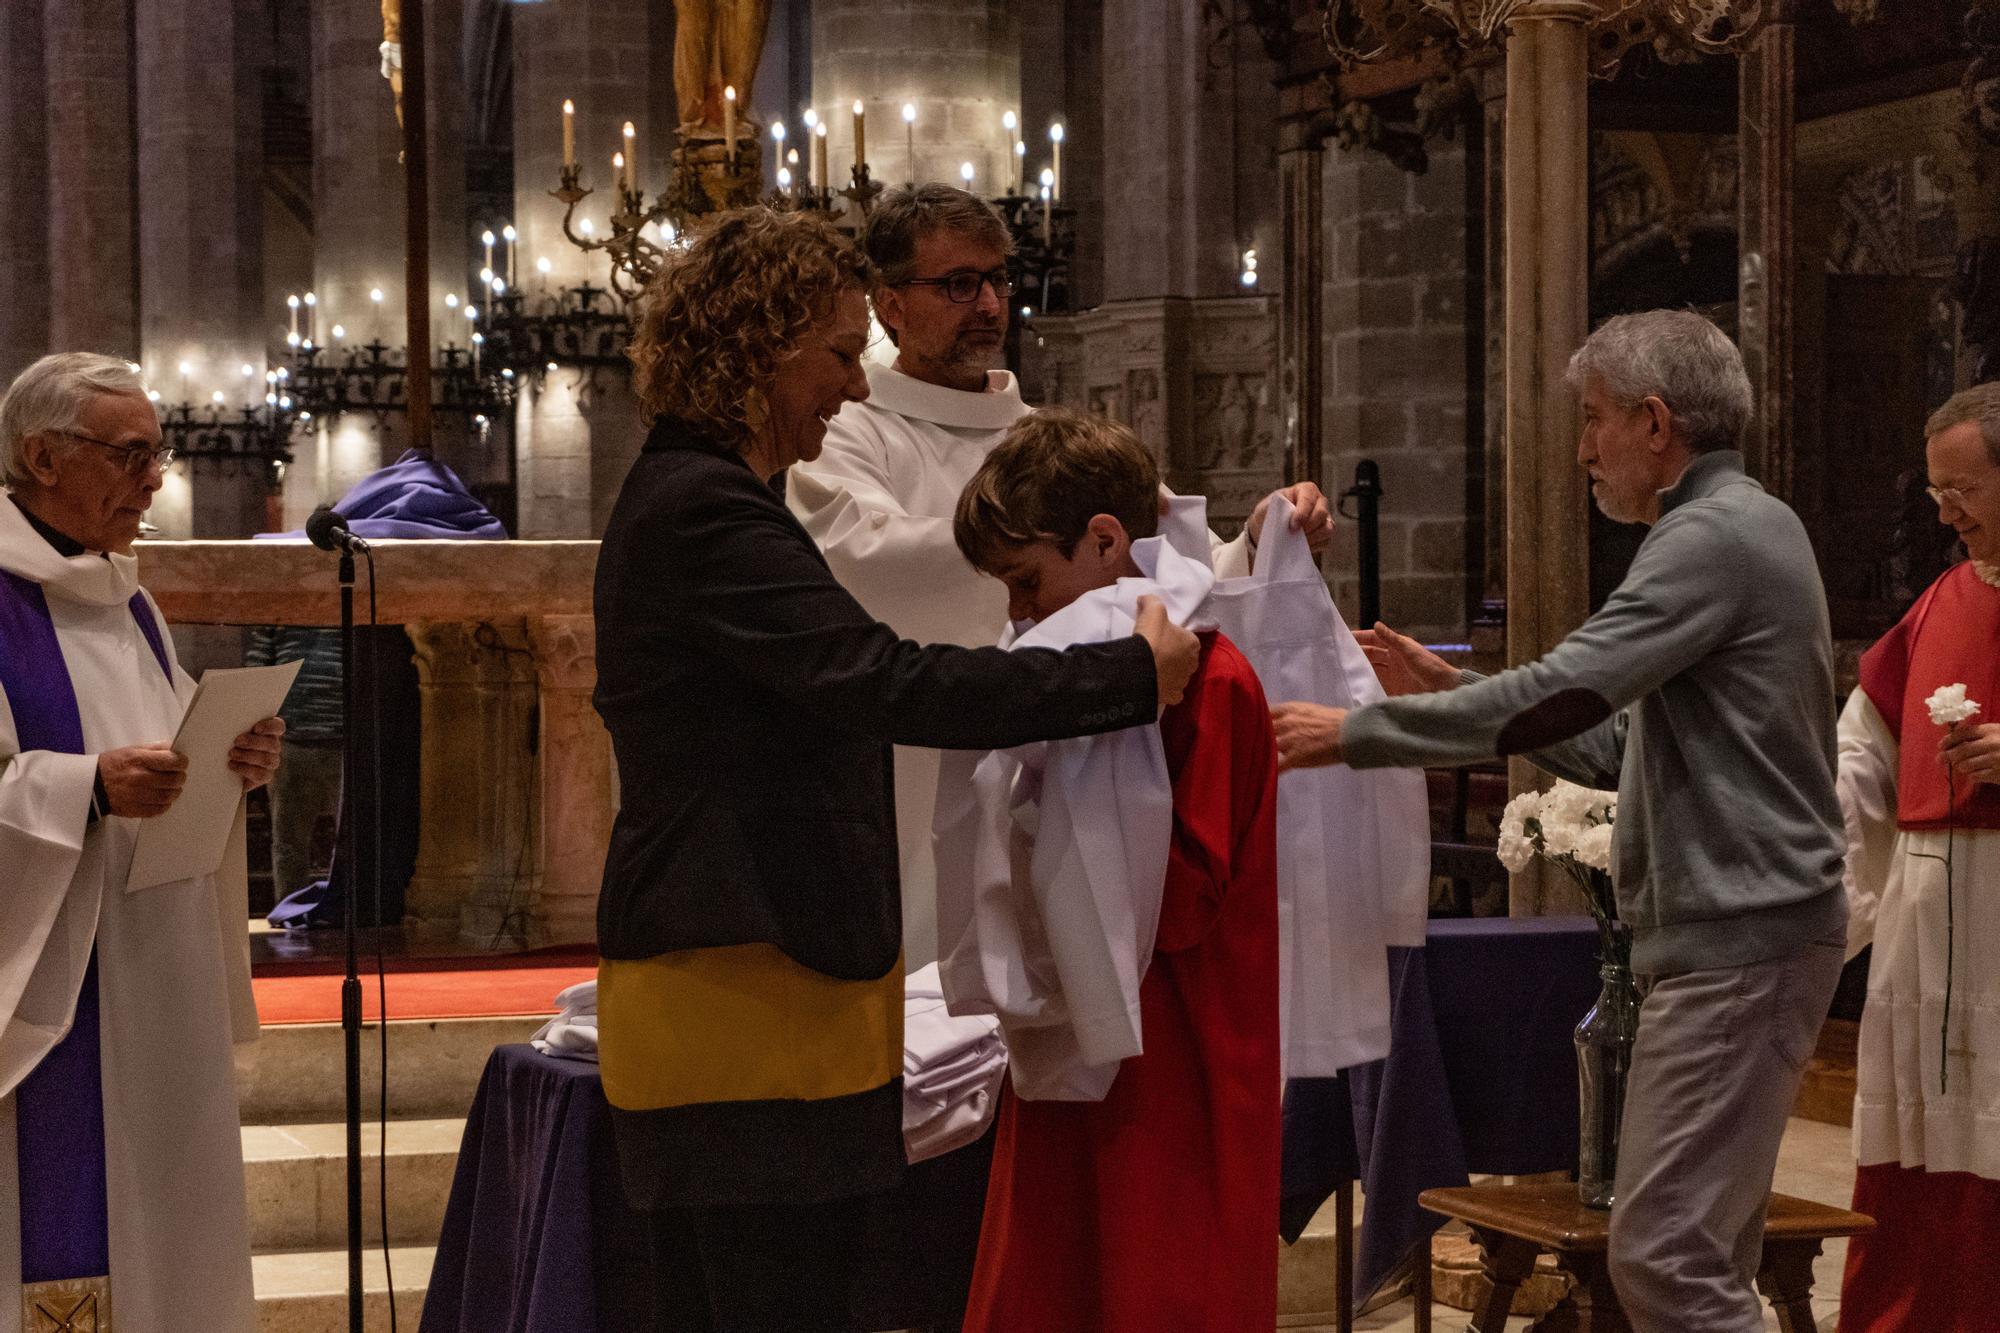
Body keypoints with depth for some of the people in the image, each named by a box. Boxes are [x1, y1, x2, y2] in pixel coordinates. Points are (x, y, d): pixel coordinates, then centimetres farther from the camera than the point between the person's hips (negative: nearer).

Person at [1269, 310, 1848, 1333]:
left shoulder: (1716, 536, -13)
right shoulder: (1735, 528, 20)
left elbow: (1561, 694, -22)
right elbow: (1618, 746, 20)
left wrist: (1357, 733, -15)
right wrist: (1459, 693, 14)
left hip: (1738, 941, -11)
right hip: (1732, 938, 11)